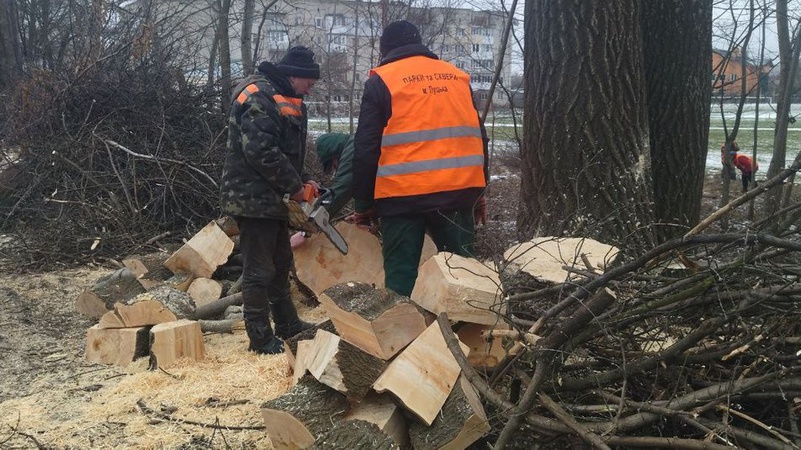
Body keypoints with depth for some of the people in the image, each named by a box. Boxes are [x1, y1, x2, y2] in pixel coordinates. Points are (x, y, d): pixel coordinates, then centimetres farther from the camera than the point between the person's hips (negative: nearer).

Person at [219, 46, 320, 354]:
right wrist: (294, 186, -18)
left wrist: (303, 179, 7)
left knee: (281, 263, 20)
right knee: (259, 270, -4)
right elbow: (261, 151, -26)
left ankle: (288, 325, 33)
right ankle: (261, 338, 4)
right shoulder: (259, 97, -17)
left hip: (272, 199, 11)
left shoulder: (284, 99, 17)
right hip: (253, 198, -11)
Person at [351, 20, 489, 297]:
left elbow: (366, 150, -2)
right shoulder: (458, 76, 15)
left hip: (403, 195, -3)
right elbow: (477, 138, 16)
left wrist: (363, 204, 6)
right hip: (459, 191, 4)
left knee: (401, 274, 2)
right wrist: (479, 192, 22)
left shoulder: (381, 81, 2)